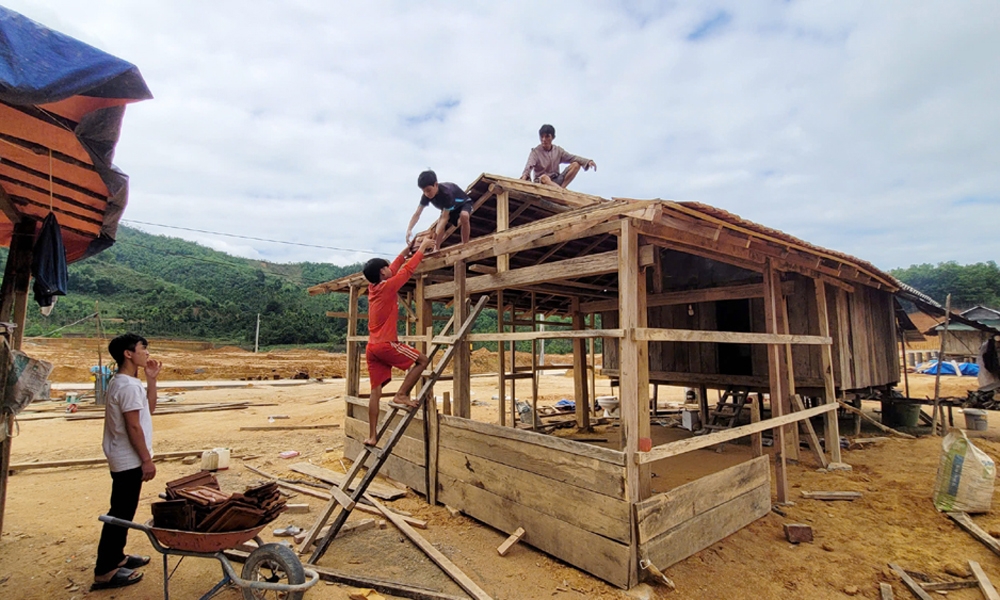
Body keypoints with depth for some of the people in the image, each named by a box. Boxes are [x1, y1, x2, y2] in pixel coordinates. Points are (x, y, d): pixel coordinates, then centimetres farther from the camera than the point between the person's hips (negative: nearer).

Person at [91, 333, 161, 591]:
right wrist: (147, 460, -17)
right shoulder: (128, 385, -23)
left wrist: (151, 379, 4)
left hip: (126, 459, 10)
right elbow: (133, 426, -23)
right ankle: (105, 571, 11)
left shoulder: (125, 382, 9)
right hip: (129, 460, -10)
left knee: (123, 511, 20)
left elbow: (149, 409, 14)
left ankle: (116, 556, 33)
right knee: (120, 513, 0)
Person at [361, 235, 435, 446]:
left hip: (372, 347, 8)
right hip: (386, 344, -8)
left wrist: (408, 247, 27)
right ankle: (401, 395, -2)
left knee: (376, 391, 8)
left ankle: (371, 436, 9)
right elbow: (408, 269, -2)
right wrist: (423, 247, 9)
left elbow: (396, 268, 23)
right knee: (422, 360, 5)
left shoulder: (373, 287, 13)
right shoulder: (388, 286, -8)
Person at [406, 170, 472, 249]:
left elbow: (444, 217, -41)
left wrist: (436, 235, -49)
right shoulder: (426, 195, -25)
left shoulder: (446, 193, -43)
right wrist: (409, 230, -45)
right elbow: (417, 214, -28)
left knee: (464, 216, -39)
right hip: (448, 208, 6)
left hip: (463, 203, -6)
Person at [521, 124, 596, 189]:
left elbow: (572, 157, 0)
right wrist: (525, 175, -48)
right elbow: (529, 165, -25)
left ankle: (561, 188, -21)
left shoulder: (558, 150, 6)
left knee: (576, 165, -12)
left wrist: (587, 161, -16)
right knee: (544, 177, -41)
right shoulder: (535, 152, -8)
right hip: (541, 182, -5)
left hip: (556, 181, 5)